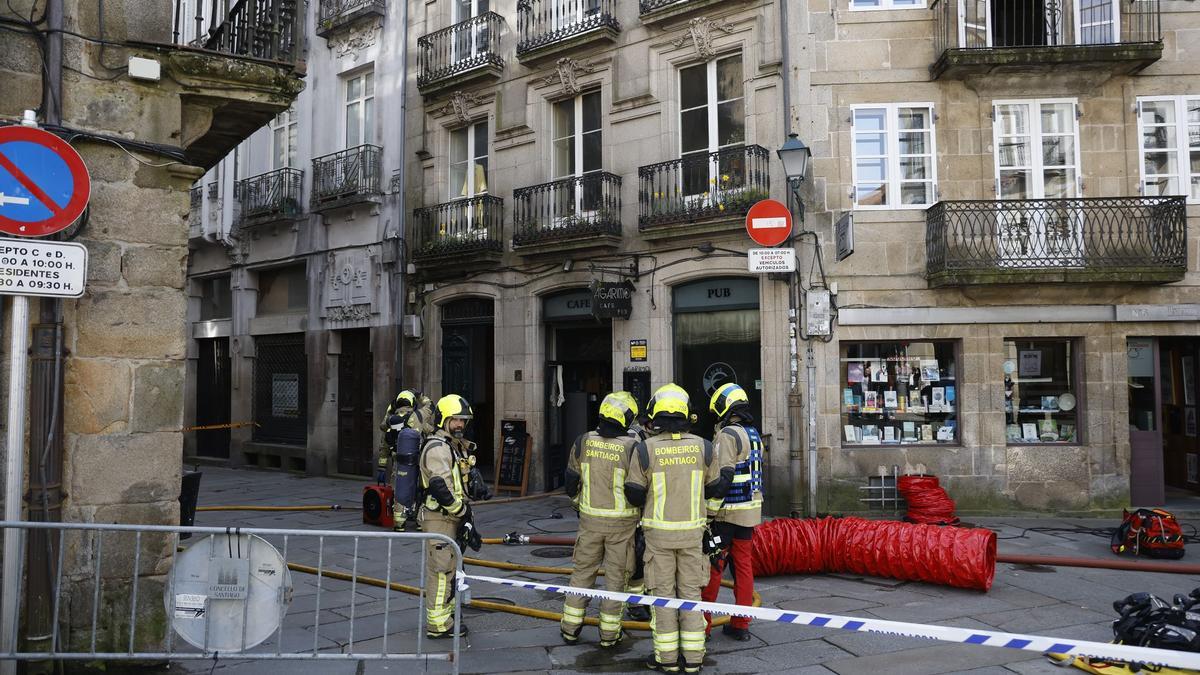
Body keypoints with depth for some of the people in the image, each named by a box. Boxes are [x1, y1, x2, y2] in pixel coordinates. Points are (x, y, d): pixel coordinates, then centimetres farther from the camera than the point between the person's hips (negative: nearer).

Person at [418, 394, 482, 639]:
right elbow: (440, 488, -25)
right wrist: (463, 513, -18)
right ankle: (438, 624, 1)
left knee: (448, 568, 17)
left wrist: (466, 514, 18)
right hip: (439, 519, -10)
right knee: (441, 571, -6)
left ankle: (445, 614, 28)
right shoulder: (437, 448, -16)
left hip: (451, 518, 10)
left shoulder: (455, 447, 18)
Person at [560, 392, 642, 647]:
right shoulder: (632, 447, -16)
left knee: (582, 571, 16)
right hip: (622, 523, -3)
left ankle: (570, 629, 22)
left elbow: (571, 480, 6)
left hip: (590, 519, 3)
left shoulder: (583, 442, -5)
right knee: (616, 576, 9)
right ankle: (609, 633, 17)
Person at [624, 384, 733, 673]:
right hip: (692, 531, 2)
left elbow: (634, 494, -5)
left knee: (663, 593, 7)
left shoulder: (645, 449, -11)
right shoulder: (702, 446, -4)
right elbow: (715, 488, 5)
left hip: (659, 532, -2)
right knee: (690, 591, 11)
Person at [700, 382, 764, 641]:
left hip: (727, 513, -8)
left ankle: (702, 623, 4)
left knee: (712, 567, -1)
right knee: (744, 566, 10)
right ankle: (740, 625, 15)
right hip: (750, 511, 8)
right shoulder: (754, 434, 13)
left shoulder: (727, 435, -14)